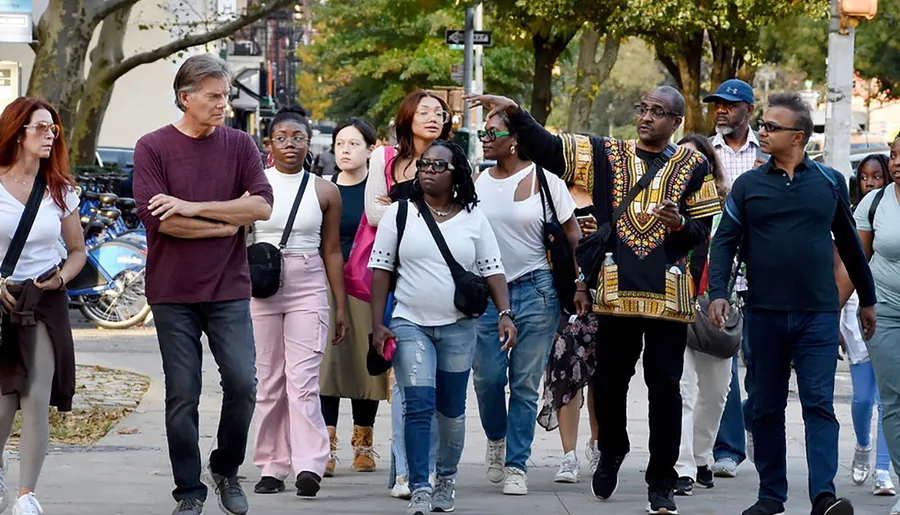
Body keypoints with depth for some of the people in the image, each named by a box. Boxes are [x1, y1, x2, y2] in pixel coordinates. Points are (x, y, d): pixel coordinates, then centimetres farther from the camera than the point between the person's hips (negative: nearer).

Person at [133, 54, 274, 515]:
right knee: (182, 395, 2)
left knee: (242, 383, -6)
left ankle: (226, 469, 18)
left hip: (228, 290, 2)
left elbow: (262, 205, -8)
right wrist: (227, 223, -7)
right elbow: (159, 219, -12)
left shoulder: (239, 145, 5)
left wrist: (192, 208, -14)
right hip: (173, 292, -1)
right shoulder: (153, 148, -2)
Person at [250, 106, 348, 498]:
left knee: (302, 380, -12)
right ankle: (272, 467, 8)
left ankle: (309, 466, -20)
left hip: (308, 291, -1)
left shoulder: (324, 191, 7)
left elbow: (332, 252, 9)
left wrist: (341, 307, 7)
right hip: (261, 290, 1)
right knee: (268, 382, 3)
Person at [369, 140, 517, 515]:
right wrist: (377, 325, -3)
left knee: (451, 410, 9)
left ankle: (446, 479, 28)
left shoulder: (473, 219, 6)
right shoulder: (399, 214, 4)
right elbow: (381, 271, 3)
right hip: (410, 325, -1)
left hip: (458, 328, 1)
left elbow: (493, 271, 4)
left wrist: (505, 313, -11)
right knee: (419, 406, -13)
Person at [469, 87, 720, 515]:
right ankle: (611, 451, 35)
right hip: (616, 290, 1)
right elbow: (548, 149, 1)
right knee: (609, 381, 6)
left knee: (664, 386, 0)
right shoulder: (607, 155, 9)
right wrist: (516, 114, -12)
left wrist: (679, 223, -13)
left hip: (668, 294, -1)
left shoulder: (692, 167, 8)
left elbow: (703, 231, 8)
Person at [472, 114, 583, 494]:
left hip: (536, 290, -3)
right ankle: (496, 438, 28)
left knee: (526, 383, 0)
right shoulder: (479, 182, 7)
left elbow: (573, 235, 0)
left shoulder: (544, 180, -3)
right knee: (487, 377, -1)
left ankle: (516, 465, 7)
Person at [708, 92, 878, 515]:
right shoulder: (748, 186, 5)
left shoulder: (830, 182, 5)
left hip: (818, 314, -1)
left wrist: (867, 298, 19)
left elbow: (848, 242, 15)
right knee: (766, 408, 7)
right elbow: (724, 242, 2)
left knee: (819, 404, -9)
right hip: (764, 316, 1)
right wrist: (717, 293, -13)